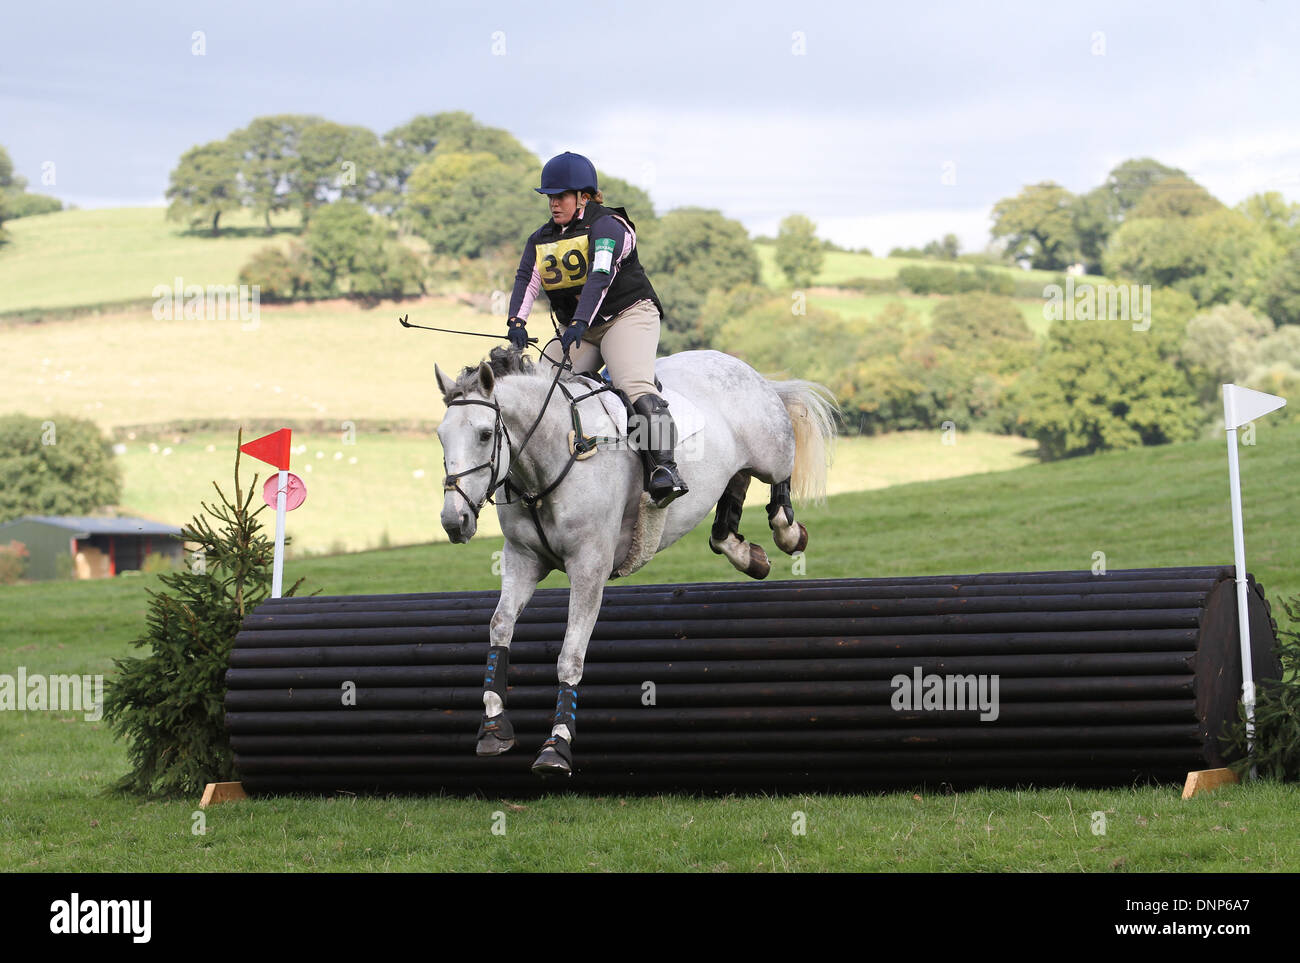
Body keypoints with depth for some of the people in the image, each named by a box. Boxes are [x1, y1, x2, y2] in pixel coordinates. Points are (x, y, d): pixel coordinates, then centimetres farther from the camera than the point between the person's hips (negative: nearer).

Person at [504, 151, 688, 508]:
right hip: (579, 331, 7)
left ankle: (664, 468, -39)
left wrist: (580, 323, -40)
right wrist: (517, 322, -24)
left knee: (635, 386, -30)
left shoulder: (607, 226, -11)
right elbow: (527, 279, -4)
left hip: (627, 317, -7)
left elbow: (600, 276, -26)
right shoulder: (542, 239, 11)